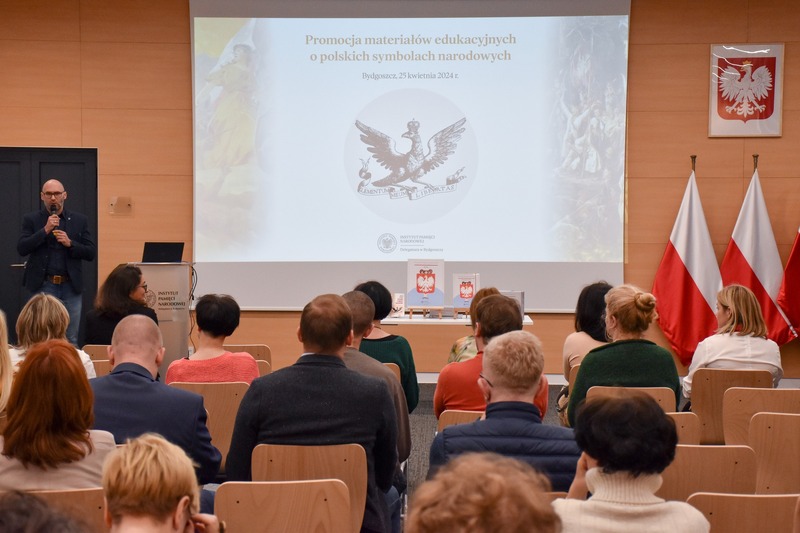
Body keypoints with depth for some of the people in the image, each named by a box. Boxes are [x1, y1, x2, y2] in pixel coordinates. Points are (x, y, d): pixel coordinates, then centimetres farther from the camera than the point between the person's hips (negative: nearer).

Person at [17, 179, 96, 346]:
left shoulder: (79, 220, 7)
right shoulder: (31, 219, 5)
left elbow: (91, 253, 4)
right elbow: (21, 249, -6)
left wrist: (70, 243, -12)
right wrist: (45, 230, -14)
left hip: (71, 287, 1)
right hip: (43, 286, -1)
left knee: (71, 339, 5)